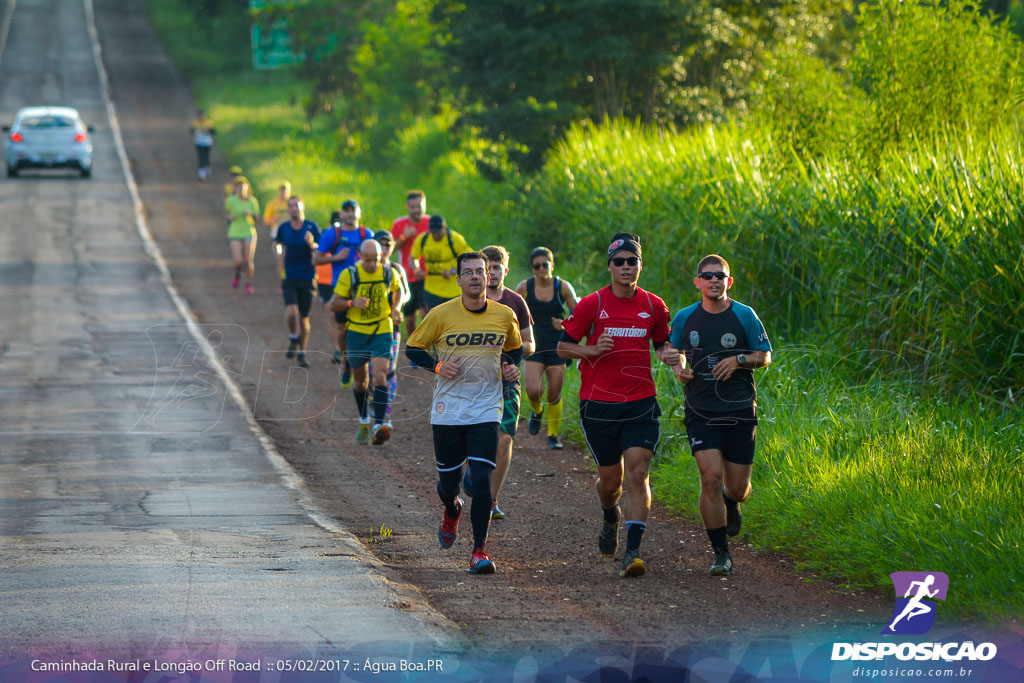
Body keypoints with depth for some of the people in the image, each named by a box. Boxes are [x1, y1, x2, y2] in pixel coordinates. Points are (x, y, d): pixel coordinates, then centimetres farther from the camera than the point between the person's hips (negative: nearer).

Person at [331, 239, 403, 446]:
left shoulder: (388, 274, -2)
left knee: (380, 376, -18)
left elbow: (397, 290, 21)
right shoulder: (349, 275, -8)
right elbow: (334, 304, -5)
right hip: (356, 332, 1)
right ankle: (364, 422, 34)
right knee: (360, 381, 12)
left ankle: (378, 425, -24)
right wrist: (352, 302, -24)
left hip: (382, 331, -1)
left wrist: (395, 308, 4)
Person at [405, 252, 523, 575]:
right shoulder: (441, 314, -5)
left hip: (486, 411, 0)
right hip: (448, 410, 0)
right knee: (448, 481, 8)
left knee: (482, 480, -14)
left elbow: (515, 349, 19)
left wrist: (512, 367, -2)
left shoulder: (505, 315, 1)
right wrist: (438, 366, -13)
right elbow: (412, 348, 4)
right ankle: (451, 511, 46)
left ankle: (479, 551, -6)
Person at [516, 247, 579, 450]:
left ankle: (553, 435, 24)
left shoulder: (563, 287, -3)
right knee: (533, 390, -16)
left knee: (554, 395, 4)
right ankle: (536, 411, 20)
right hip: (534, 347, 0)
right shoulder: (524, 288, -2)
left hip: (557, 348, 0)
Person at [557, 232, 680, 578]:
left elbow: (662, 343, 21)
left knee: (638, 474, -14)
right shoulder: (592, 304, -3)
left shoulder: (653, 306, 5)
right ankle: (610, 519, 43)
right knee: (610, 479, 8)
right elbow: (563, 345, 3)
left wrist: (670, 355, -3)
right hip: (598, 405, -1)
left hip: (641, 405, 1)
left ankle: (632, 552, -16)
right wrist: (592, 350, -16)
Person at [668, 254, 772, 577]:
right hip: (701, 413, 0)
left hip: (739, 411, 0)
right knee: (711, 477, -16)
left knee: (737, 488, 2)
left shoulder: (744, 315, -1)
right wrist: (679, 369, -4)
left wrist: (739, 360, -13)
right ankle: (721, 554, -4)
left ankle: (732, 502, 43)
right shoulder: (685, 318, 3)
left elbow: (765, 356, 5)